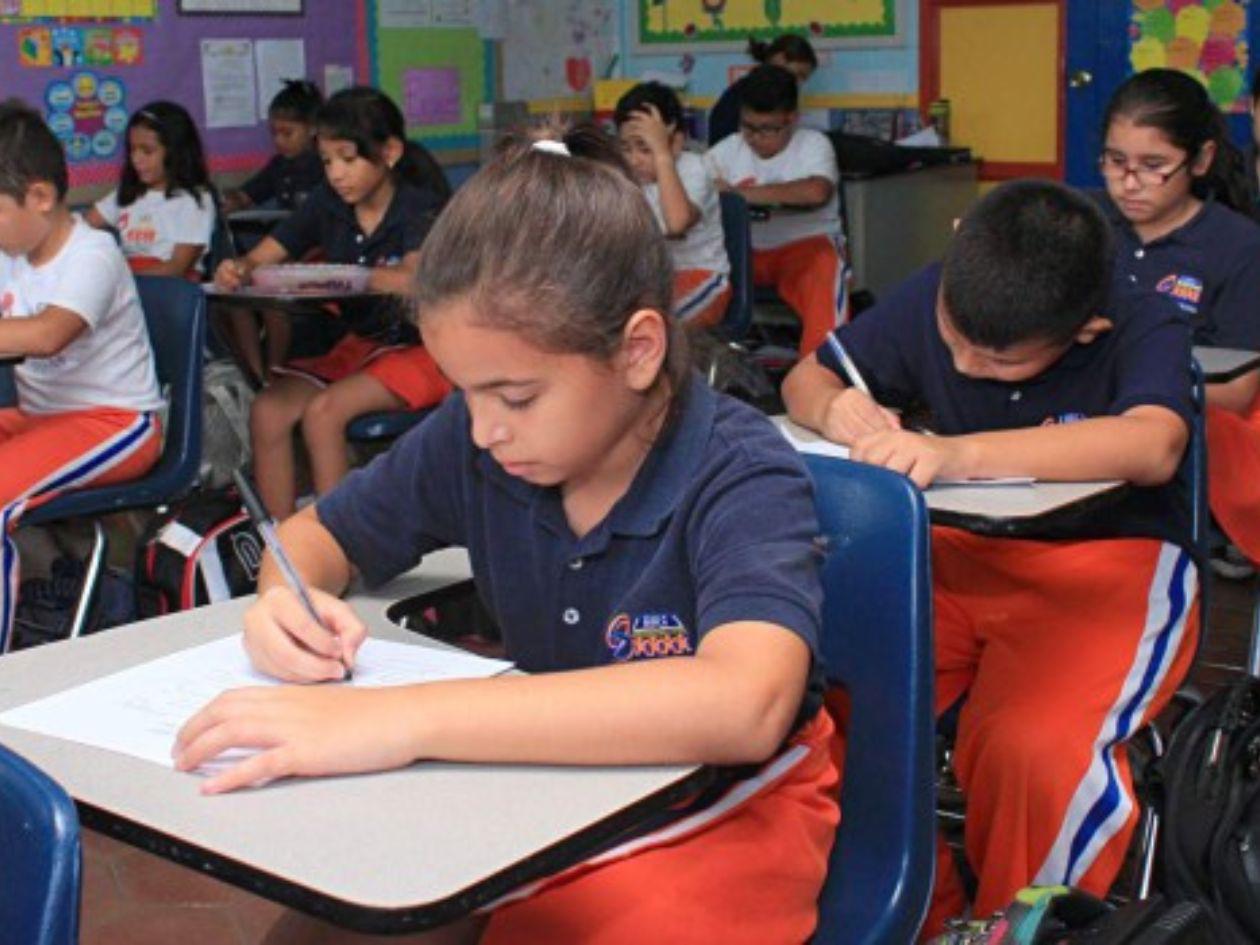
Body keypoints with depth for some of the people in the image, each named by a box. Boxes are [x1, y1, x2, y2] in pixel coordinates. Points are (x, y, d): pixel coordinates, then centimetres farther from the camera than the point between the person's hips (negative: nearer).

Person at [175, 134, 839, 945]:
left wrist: (405, 720, -47)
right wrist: (290, 598, -16)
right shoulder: (472, 440, -7)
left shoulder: (742, 478, -23)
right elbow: (315, 535, 10)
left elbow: (744, 704, -43)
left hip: (722, 809, -4)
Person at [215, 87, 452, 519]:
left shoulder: (419, 207, -13)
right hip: (359, 345, 6)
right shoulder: (327, 203, 3)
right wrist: (238, 270, -22)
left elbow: (414, 279, -33)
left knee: (323, 411, -26)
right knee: (267, 411, -15)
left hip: (422, 349, -6)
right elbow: (261, 257, 2)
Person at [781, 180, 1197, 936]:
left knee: (1035, 750, -33)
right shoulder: (935, 298, -3)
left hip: (1109, 567, -4)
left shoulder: (1147, 332, -14)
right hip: (956, 551, 4)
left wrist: (958, 454, -46)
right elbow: (808, 378, 7)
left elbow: (1153, 447, -35)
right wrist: (836, 410, -20)